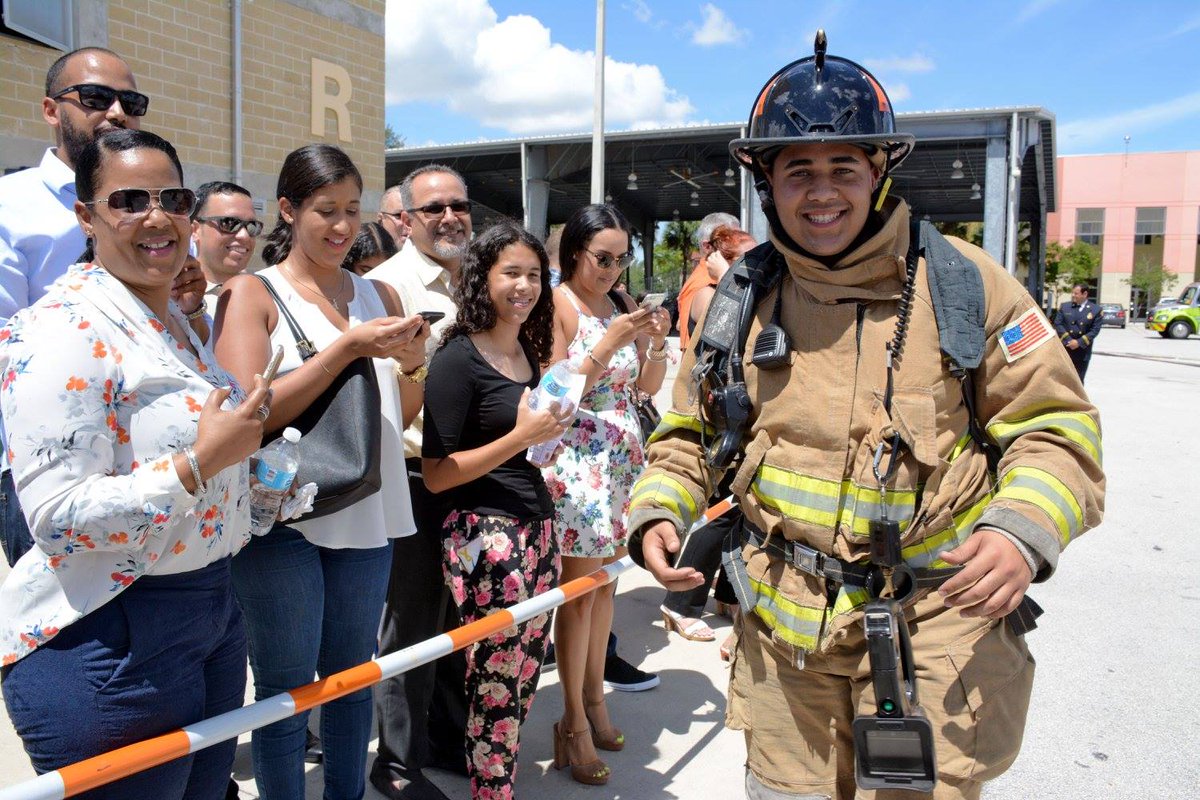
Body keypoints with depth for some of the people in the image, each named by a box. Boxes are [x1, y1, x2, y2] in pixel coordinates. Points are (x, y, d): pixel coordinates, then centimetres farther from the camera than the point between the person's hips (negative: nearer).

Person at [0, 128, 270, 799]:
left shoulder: (178, 321, 10)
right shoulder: (64, 329, -18)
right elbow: (58, 518, -25)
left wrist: (252, 475, 14)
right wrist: (200, 463, -27)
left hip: (213, 612, 9)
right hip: (108, 643, -9)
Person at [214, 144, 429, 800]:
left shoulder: (379, 295, 10)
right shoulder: (252, 293, -4)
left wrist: (411, 363, -8)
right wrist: (349, 347, -21)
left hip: (366, 517, 5)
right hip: (281, 519, -4)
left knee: (353, 681, 16)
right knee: (287, 695, 6)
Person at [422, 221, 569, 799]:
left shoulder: (528, 350, 11)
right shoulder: (459, 359, -11)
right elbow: (436, 474, -13)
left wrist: (552, 430, 7)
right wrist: (520, 437, -20)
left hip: (536, 528, 8)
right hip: (484, 535, -7)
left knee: (525, 679, 15)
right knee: (497, 689, 3)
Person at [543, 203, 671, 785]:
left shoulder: (619, 305, 12)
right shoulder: (560, 304, -7)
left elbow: (649, 386, 13)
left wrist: (657, 344, -5)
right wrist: (609, 343, -19)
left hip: (623, 459, 6)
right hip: (576, 458, -6)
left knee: (606, 579, 11)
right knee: (581, 587, -2)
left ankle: (594, 696, 26)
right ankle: (574, 722, 11)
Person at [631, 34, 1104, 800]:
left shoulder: (965, 283, -6)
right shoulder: (740, 300, 2)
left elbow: (1056, 426, -2)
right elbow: (692, 433, 12)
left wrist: (1023, 530, -20)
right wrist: (658, 512, -6)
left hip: (934, 623, -2)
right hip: (782, 624, 3)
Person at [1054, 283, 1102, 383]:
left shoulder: (1096, 310, 1)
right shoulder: (1064, 307, 6)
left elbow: (1095, 330, -5)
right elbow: (1058, 324, -2)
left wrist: (1079, 342, -15)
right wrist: (1068, 340, -14)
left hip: (1082, 351, 0)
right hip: (1064, 349, 0)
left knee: (1078, 381, 7)